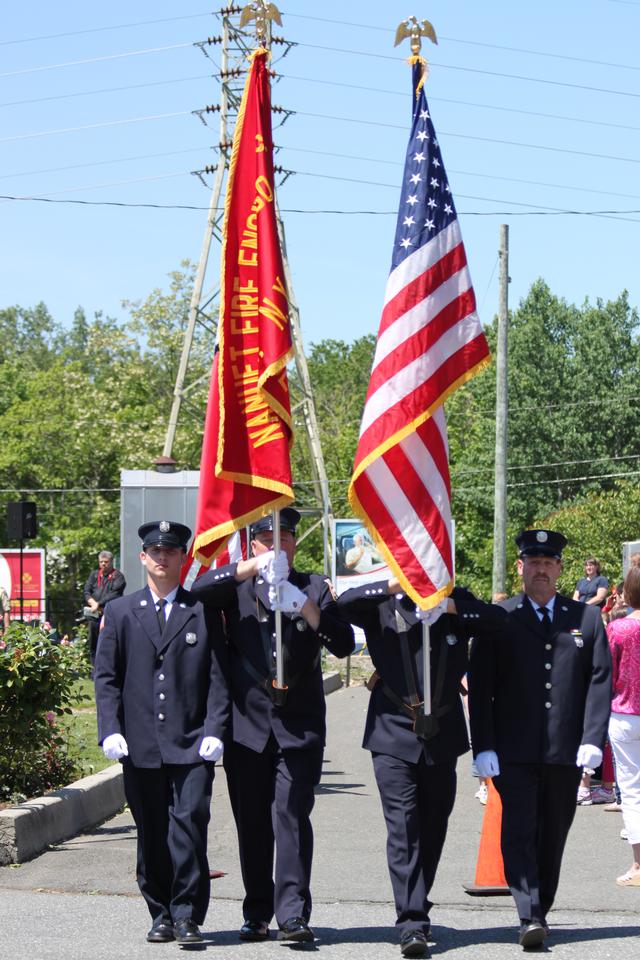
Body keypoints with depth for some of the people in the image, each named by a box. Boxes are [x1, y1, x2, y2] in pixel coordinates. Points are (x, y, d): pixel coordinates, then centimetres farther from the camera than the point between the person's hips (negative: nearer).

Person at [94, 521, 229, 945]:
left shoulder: (204, 612, 8)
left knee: (190, 823, -11)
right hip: (141, 746, 2)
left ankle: (187, 916, -4)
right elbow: (106, 676, 8)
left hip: (191, 744, -2)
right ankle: (161, 915, 16)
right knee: (152, 833, 6)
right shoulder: (120, 612, 12)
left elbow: (218, 678, 5)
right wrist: (110, 730, -4)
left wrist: (214, 731, -6)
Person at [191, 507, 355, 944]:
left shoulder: (315, 587, 9)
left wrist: (308, 609, -17)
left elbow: (344, 643, -1)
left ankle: (293, 913, -10)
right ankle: (257, 912, 16)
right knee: (253, 823, 6)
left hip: (299, 726, -1)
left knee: (292, 817, -10)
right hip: (247, 723, 1)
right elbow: (199, 590, -12)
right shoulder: (238, 587, 10)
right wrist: (254, 566, -21)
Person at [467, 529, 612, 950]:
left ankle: (540, 911, 24)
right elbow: (480, 687, 2)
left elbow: (600, 680, 5)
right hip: (514, 751, -2)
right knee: (519, 831, -12)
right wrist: (483, 746, -7)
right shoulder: (497, 619, 4)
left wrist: (593, 739, -7)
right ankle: (530, 918, -15)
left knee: (553, 836, 10)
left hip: (566, 752, 2)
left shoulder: (587, 618, 9)